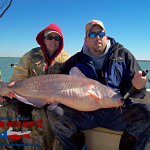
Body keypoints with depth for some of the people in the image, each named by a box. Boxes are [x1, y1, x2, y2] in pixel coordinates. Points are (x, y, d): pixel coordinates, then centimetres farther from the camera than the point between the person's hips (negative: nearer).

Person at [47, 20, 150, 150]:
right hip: (85, 112, 1)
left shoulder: (123, 54, 7)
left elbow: (132, 91, 6)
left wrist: (137, 86, -17)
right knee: (54, 112, -21)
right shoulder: (76, 60, 9)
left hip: (118, 111, 0)